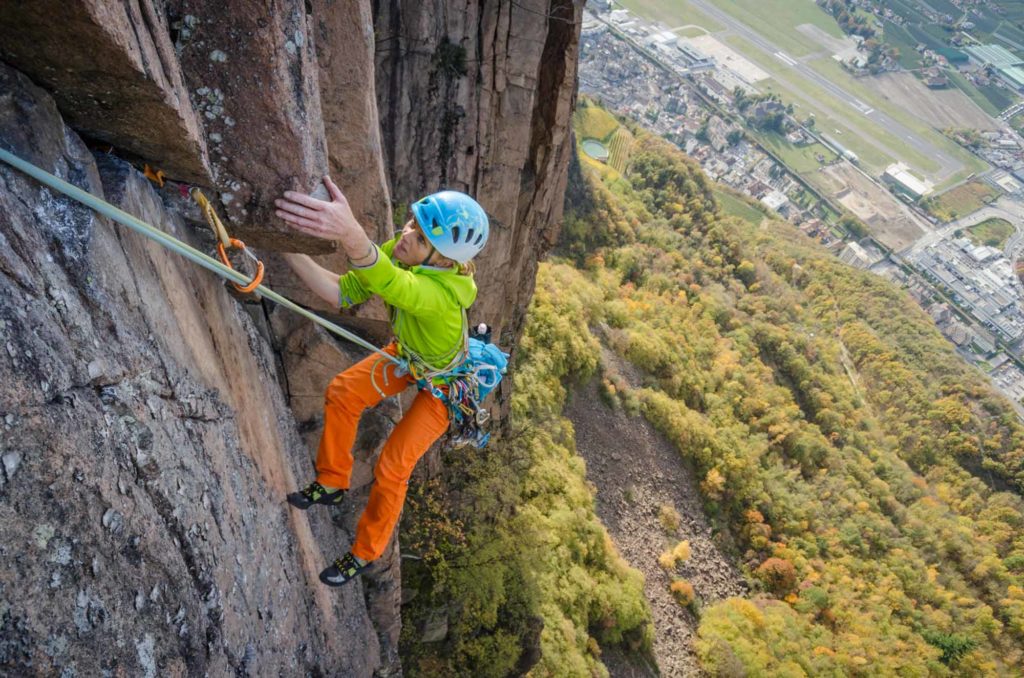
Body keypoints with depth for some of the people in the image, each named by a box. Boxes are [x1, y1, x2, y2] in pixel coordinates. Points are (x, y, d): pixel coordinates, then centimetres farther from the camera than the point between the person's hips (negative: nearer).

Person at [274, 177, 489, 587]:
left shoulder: (441, 292, -47)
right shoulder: (402, 250, -25)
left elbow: (387, 283, -69)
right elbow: (341, 292, -24)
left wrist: (350, 233, -89)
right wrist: (287, 248, -37)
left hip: (447, 382, -6)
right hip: (409, 355, 7)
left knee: (391, 468, -2)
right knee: (341, 392, 1)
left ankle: (365, 553, 25)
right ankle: (331, 484, 25)